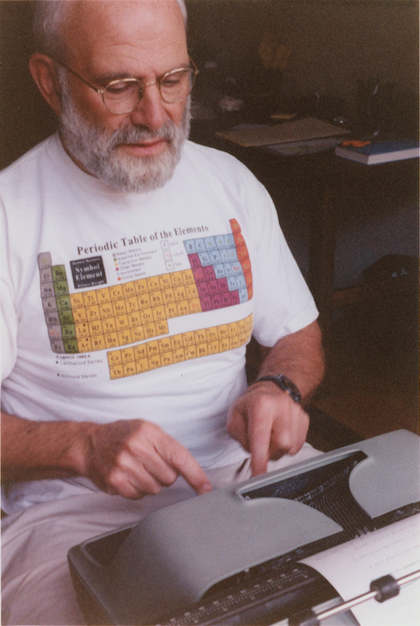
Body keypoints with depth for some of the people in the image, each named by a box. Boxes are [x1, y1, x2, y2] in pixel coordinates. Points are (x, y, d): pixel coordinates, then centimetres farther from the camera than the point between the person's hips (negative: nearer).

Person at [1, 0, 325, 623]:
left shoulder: (232, 183, 8)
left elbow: (299, 334, 16)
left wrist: (280, 388, -6)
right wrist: (83, 445, -22)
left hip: (246, 466, 4)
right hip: (76, 503, -3)